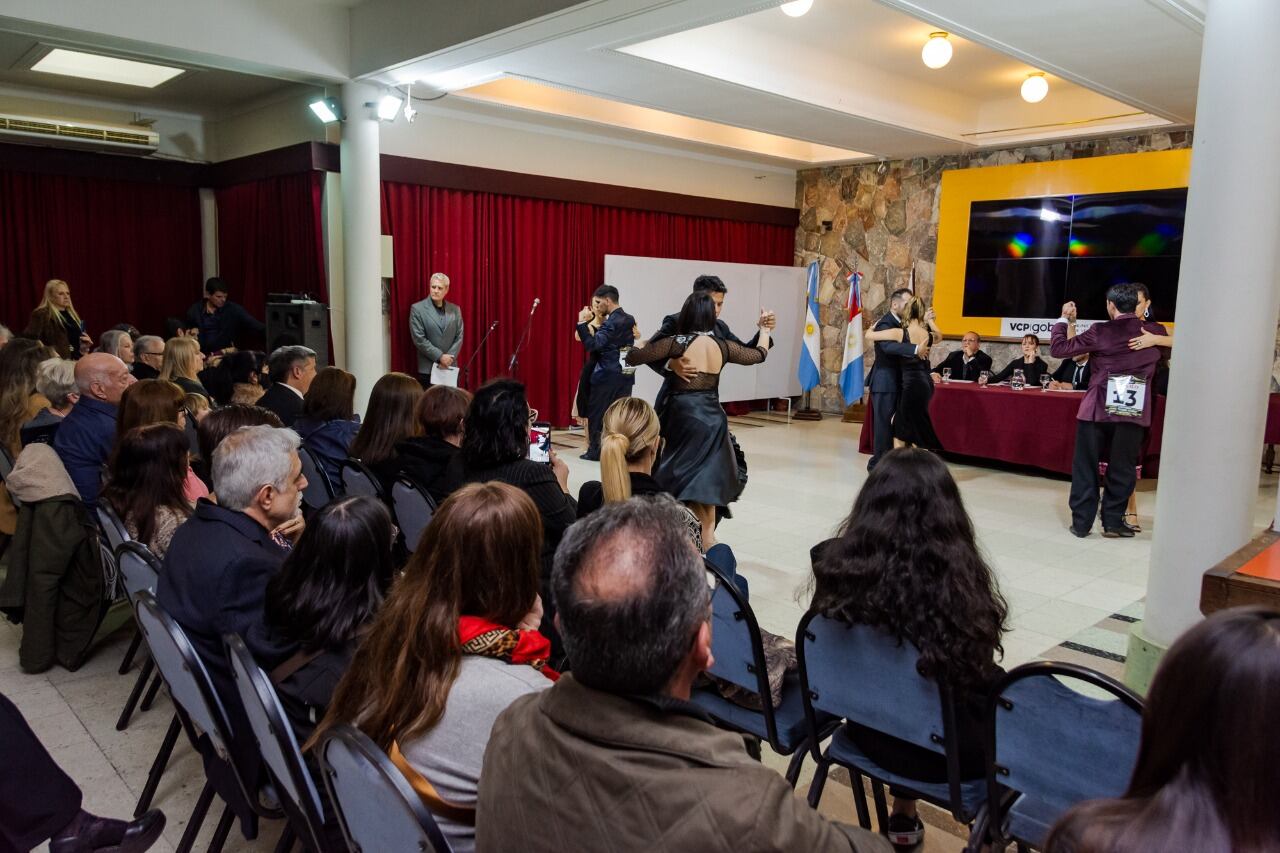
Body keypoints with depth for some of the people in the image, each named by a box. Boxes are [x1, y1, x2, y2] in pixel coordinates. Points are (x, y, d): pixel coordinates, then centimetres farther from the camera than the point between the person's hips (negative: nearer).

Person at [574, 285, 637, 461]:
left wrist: (582, 323, -22)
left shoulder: (611, 322, -16)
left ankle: (595, 451, 9)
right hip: (626, 374, 7)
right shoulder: (630, 320, 9)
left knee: (596, 413, 5)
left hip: (607, 375, -7)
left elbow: (592, 345, -22)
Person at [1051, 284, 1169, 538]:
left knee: (1085, 467, 8)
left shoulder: (1100, 332, -7)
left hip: (1097, 410, -2)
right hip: (1133, 412, 2)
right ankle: (1113, 522, 15)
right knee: (1121, 470, 11)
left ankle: (1081, 522, 10)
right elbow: (1167, 353, 24)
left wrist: (1063, 319, 8)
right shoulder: (1155, 332, 2)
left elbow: (1058, 348, -4)